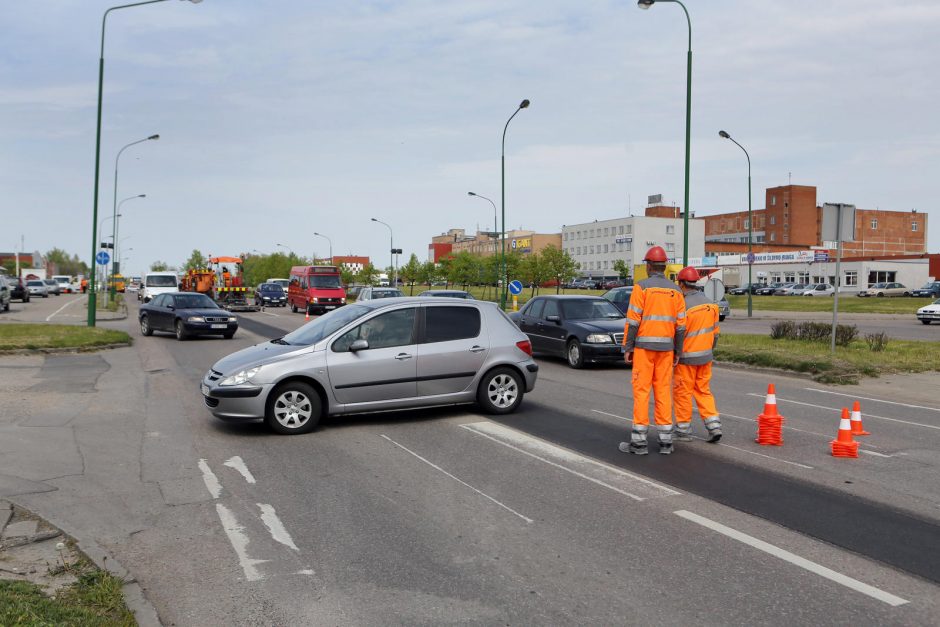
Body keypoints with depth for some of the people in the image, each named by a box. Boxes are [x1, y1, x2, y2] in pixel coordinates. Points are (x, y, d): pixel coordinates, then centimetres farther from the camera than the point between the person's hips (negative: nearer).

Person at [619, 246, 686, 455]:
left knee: (641, 391, -1)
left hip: (644, 346, -4)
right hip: (666, 347, 4)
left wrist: (627, 348, -7)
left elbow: (633, 320, -12)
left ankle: (639, 441, 0)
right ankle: (665, 441, 9)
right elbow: (680, 324, 5)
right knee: (663, 391, 8)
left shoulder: (641, 287, -8)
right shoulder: (675, 291, 7)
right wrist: (678, 351, 12)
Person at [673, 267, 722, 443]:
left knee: (682, 393, 5)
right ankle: (714, 426, 6)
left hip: (687, 357, -7)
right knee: (703, 391, 16)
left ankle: (683, 430, 12)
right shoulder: (710, 303, 4)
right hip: (705, 356, 7)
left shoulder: (684, 305, -19)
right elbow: (715, 331, 11)